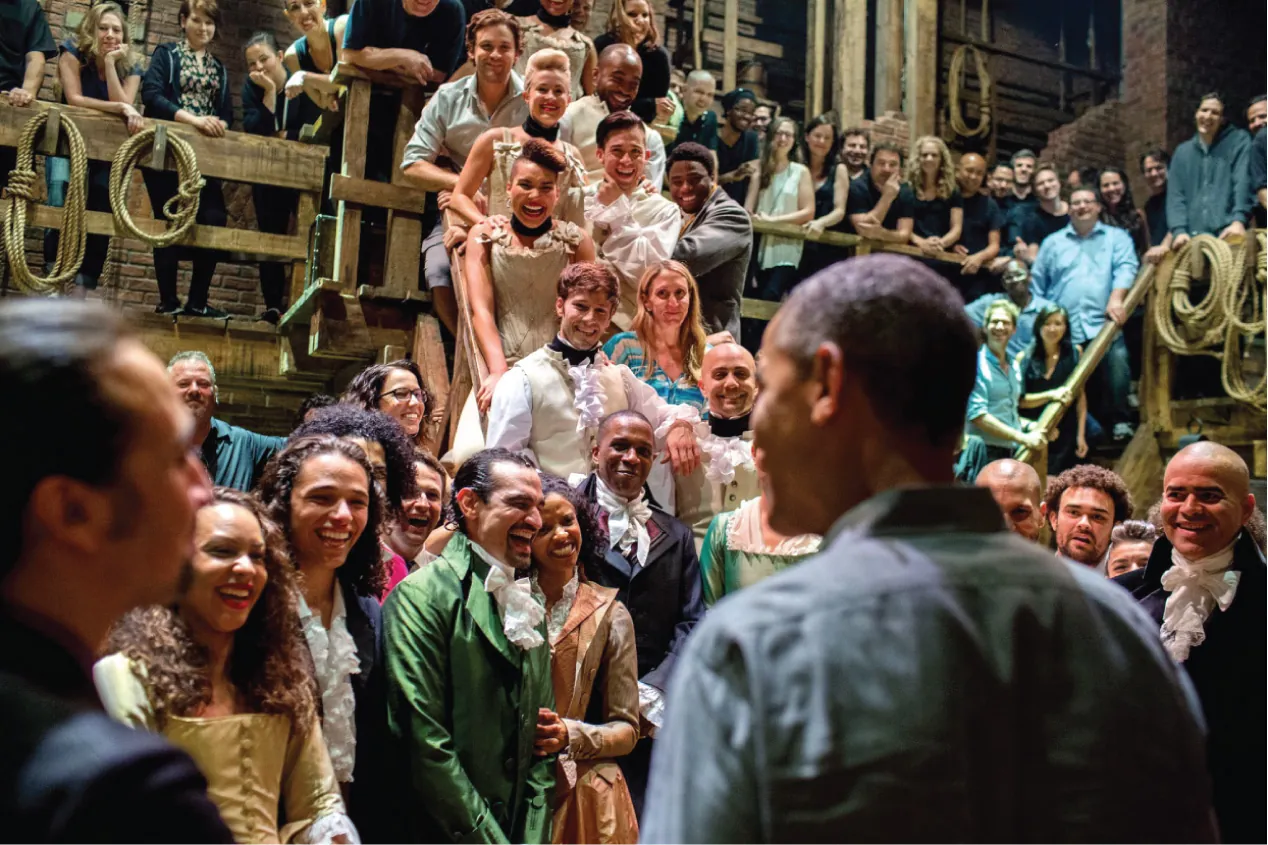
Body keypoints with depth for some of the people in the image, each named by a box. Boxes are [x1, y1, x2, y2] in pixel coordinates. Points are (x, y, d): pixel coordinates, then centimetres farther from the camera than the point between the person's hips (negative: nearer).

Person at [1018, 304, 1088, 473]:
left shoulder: (1075, 353, 4)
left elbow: (1081, 396, 5)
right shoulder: (1024, 358, 1)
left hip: (1064, 434, 1)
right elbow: (1020, 400, -4)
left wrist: (1081, 434, 1)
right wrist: (1051, 394, -16)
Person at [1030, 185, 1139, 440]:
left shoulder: (1116, 237, 14)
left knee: (1116, 365, -17)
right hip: (1062, 329, 2)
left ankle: (1118, 420, -1)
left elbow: (1126, 268, -3)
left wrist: (1116, 298, -21)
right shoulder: (1053, 242, 20)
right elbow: (1037, 285, 18)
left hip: (1103, 325, -2)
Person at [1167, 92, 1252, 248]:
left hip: (1227, 235, -3)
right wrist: (1179, 230, -7)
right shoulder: (1182, 152, 19)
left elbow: (1243, 182, -4)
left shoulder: (1239, 141, 9)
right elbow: (1175, 195, 11)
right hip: (1192, 238, 3)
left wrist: (1238, 220, -21)